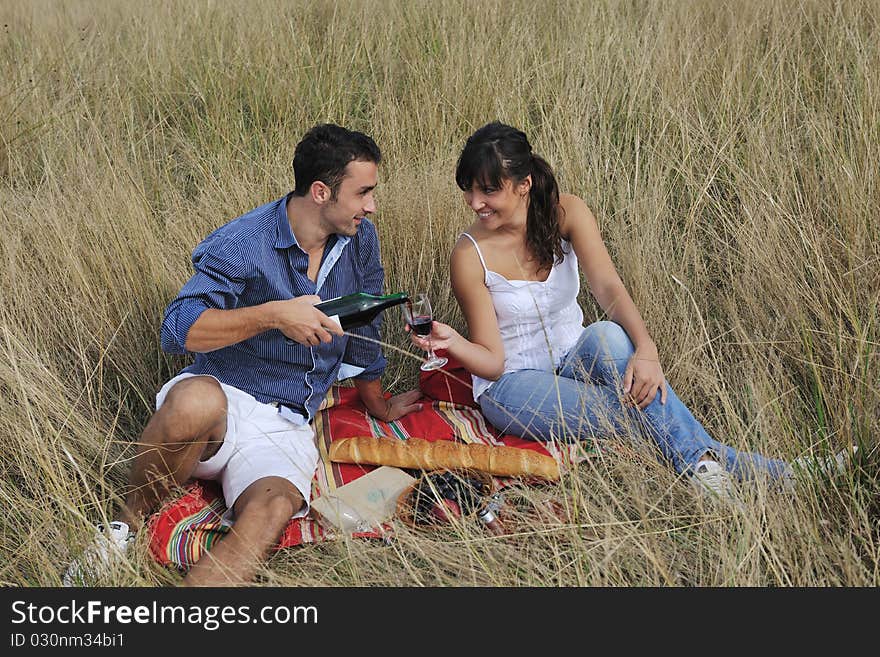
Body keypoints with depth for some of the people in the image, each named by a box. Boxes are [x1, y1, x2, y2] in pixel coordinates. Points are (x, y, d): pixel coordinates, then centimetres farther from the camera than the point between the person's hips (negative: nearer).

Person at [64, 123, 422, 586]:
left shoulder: (360, 239, 6)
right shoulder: (241, 244, -12)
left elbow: (363, 327, 21)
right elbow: (176, 330, -20)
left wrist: (377, 404, 33)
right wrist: (273, 314, -26)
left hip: (285, 429, 4)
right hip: (223, 397, -3)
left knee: (271, 511, -31)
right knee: (197, 400, -41)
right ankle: (126, 527, -16)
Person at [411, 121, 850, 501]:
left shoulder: (565, 214, -10)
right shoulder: (470, 256, -17)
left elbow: (607, 286, -24)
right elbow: (492, 361, -14)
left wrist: (645, 348, -42)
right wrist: (451, 342, -36)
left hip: (571, 359, 3)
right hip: (514, 384, -3)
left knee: (610, 337, -34)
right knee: (635, 409, -31)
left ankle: (702, 463, -31)